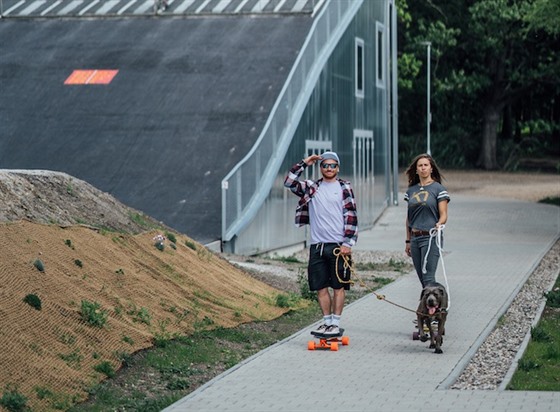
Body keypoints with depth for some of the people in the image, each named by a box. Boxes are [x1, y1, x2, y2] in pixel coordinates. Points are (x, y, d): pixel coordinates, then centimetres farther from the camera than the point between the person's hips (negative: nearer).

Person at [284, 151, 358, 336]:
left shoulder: (344, 187, 4)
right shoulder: (311, 188, 13)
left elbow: (351, 216, -1)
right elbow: (289, 182, 4)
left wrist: (348, 243, -8)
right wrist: (304, 163, 1)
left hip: (338, 246, -3)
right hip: (317, 246, 3)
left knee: (339, 286, 0)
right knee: (321, 286, 5)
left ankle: (336, 324, 3)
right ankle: (327, 322, 15)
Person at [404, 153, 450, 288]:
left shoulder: (438, 189, -2)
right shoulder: (411, 190, 13)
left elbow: (443, 215, -5)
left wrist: (439, 224, -27)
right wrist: (408, 241, 15)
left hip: (431, 238, -6)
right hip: (415, 238, 6)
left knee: (428, 277, -13)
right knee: (422, 278, 6)